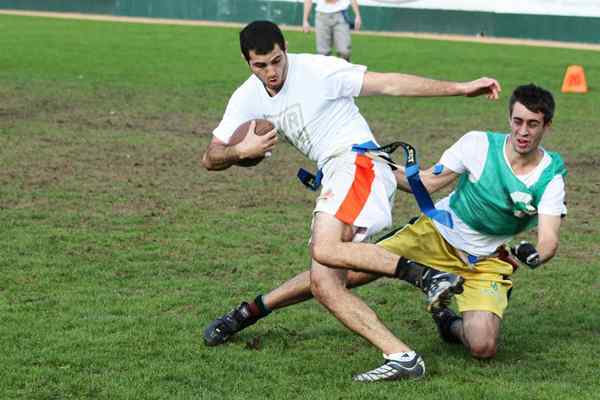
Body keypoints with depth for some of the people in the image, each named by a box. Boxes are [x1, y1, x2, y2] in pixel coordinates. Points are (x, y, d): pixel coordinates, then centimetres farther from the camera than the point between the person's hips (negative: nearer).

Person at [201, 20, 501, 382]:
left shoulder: (316, 70, -7)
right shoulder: (248, 99, 11)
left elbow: (390, 84, -8)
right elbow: (210, 159, 10)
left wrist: (461, 88, -12)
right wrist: (241, 152, -14)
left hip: (359, 163, -7)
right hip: (334, 178, 7)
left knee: (324, 251, -31)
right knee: (324, 283, -6)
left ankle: (426, 275, -32)